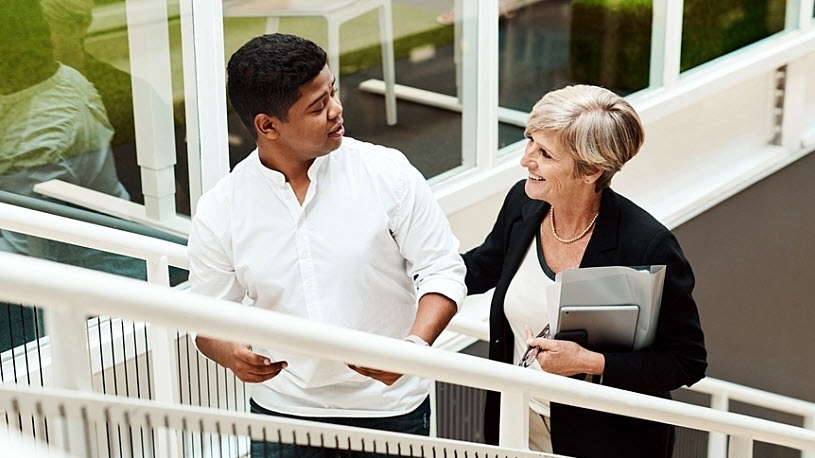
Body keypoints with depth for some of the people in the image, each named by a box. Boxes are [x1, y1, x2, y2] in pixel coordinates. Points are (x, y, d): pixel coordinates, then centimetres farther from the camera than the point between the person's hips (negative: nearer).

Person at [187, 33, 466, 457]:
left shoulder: (387, 172, -11)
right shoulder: (219, 211, -7)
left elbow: (441, 271, -7)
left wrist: (414, 344, -24)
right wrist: (232, 353, -21)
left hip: (389, 410, -1)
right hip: (282, 411, 1)